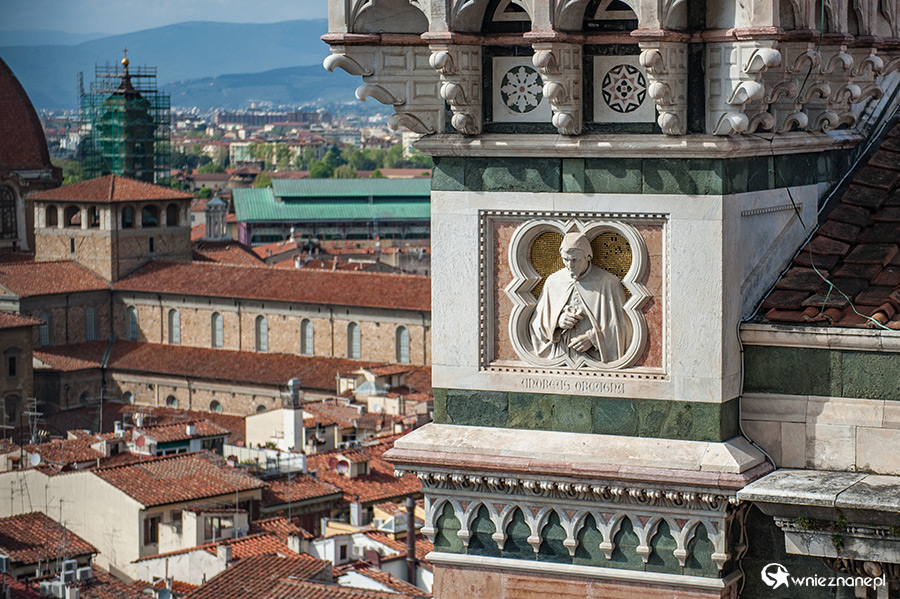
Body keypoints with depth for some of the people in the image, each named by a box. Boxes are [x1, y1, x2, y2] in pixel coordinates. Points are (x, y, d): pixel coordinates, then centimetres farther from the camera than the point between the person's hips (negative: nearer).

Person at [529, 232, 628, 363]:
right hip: (559, 356, 2)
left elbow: (618, 325, 2)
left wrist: (593, 338, -9)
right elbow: (537, 324, 17)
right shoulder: (553, 282, 13)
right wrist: (557, 321, -1)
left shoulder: (607, 283, 1)